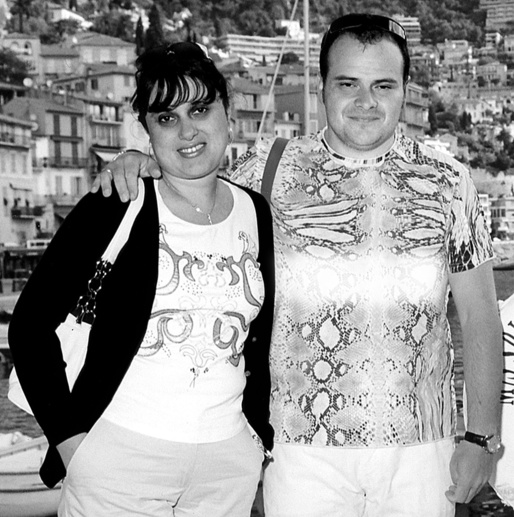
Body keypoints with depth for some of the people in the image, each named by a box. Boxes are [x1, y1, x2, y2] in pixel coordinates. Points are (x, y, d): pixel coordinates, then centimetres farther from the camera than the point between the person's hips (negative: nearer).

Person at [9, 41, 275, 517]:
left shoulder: (259, 216, 5)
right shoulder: (114, 209, -6)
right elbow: (31, 323, -4)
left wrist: (261, 433, 8)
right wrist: (68, 434, -8)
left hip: (228, 461, 3)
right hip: (119, 453, -3)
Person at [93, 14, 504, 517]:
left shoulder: (447, 183, 2)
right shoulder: (270, 170, 0)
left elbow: (479, 314, 5)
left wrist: (482, 437, 3)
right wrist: (138, 162, -5)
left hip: (421, 451, 1)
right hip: (303, 448, -1)